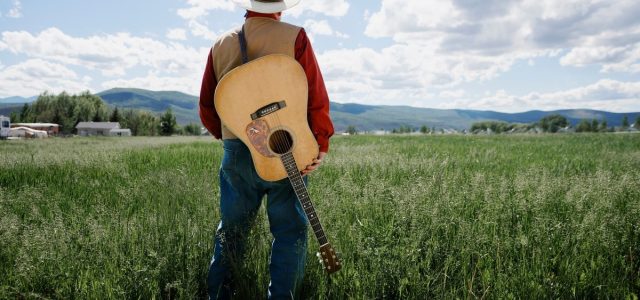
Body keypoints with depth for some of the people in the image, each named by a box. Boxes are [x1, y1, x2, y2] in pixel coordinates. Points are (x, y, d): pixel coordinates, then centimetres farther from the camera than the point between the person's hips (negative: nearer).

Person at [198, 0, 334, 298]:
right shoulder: (293, 36, -5)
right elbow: (316, 96, -11)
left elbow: (207, 106, 12)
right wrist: (321, 143, -2)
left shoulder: (221, 44, 8)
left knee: (231, 229, 17)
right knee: (290, 231, 7)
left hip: (235, 152, 5)